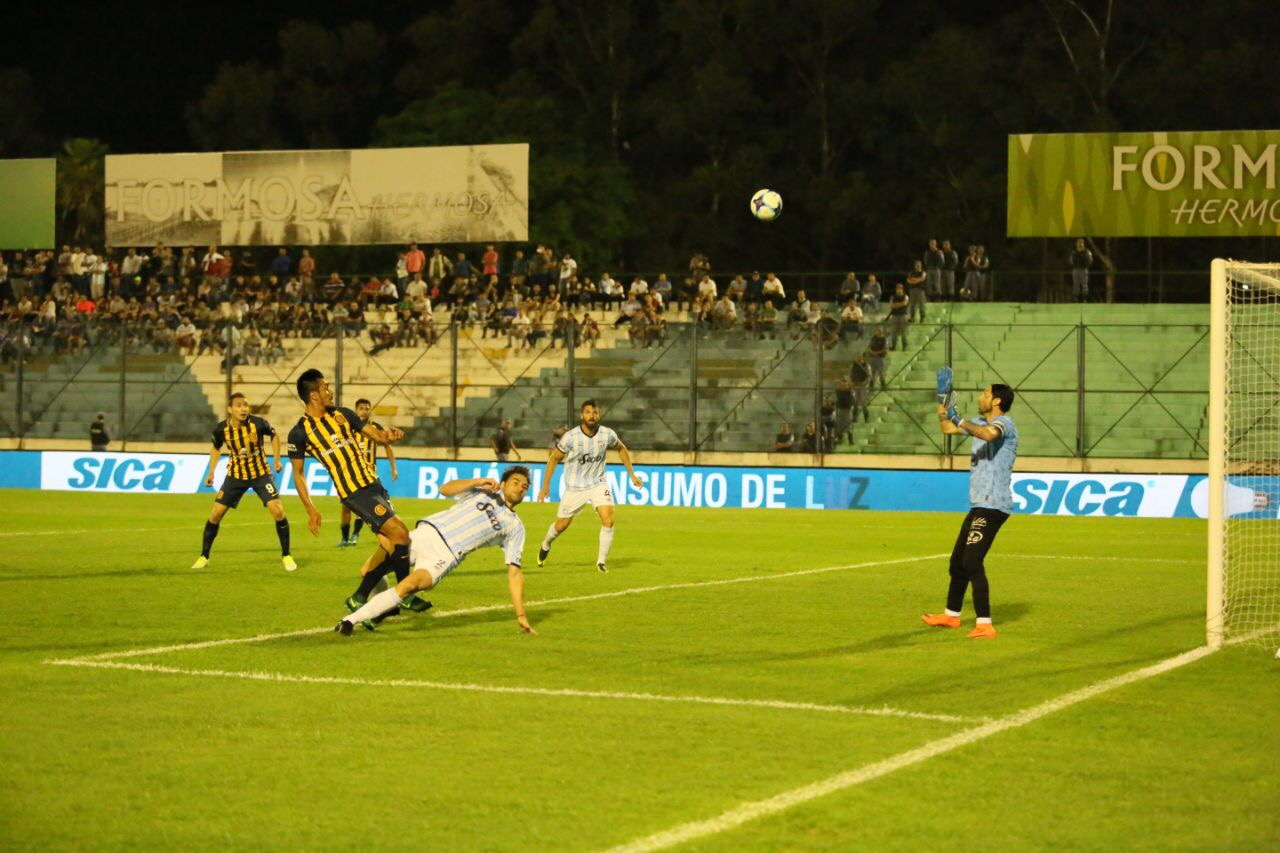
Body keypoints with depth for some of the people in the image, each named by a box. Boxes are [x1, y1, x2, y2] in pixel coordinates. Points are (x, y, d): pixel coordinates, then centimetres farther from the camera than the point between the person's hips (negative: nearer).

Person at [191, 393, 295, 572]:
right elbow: (216, 448, 7)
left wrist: (277, 460, -2)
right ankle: (203, 556, 15)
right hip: (236, 475, 1)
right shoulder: (221, 429, -16)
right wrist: (211, 472, 3)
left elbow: (274, 435, 2)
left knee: (277, 511, -15)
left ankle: (286, 556, 1)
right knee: (216, 513, -3)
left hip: (260, 474, -1)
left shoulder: (258, 423, -20)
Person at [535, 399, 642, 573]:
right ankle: (546, 544, 45)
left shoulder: (607, 435, -12)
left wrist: (632, 474, 8)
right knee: (561, 525, 11)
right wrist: (545, 485, -4)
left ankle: (602, 560, -4)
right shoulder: (570, 437, -19)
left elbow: (621, 449, 10)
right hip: (575, 487, -1)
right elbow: (554, 458, -5)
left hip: (598, 484, 1)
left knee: (608, 520, -20)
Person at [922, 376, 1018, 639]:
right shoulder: (981, 422, 17)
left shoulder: (1004, 422, -12)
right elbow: (947, 428, 31)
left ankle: (985, 624, -21)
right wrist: (942, 402, 21)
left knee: (972, 561, -19)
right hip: (979, 505, 10)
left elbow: (989, 434, -37)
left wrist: (960, 420, -30)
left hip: (993, 505, -10)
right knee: (958, 561, 19)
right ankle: (951, 615, 35)